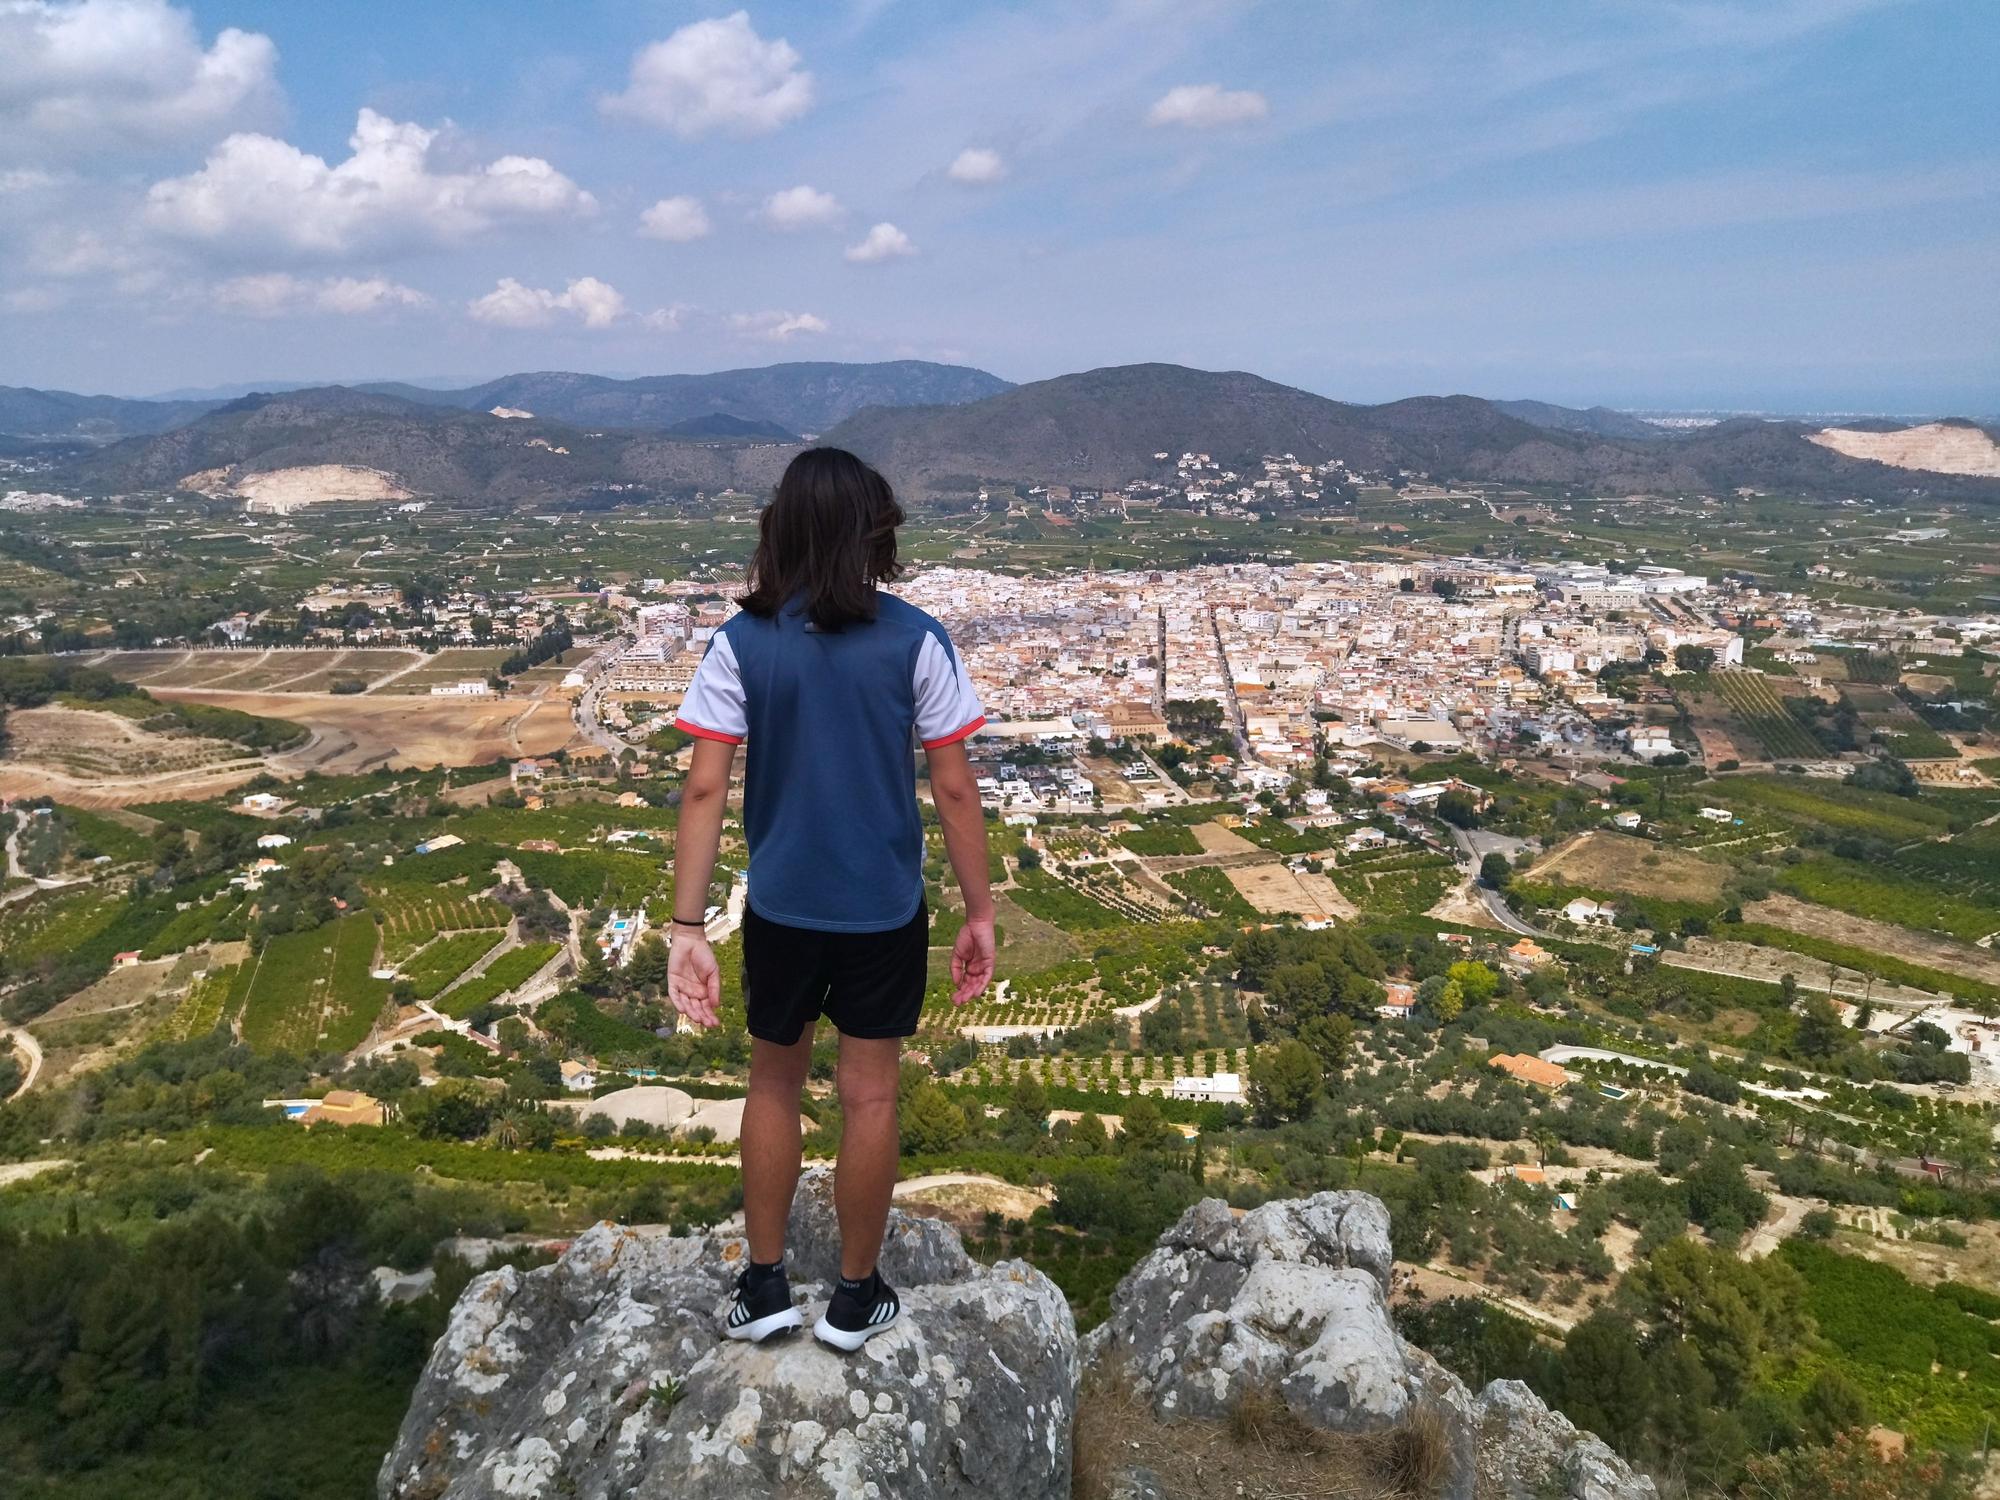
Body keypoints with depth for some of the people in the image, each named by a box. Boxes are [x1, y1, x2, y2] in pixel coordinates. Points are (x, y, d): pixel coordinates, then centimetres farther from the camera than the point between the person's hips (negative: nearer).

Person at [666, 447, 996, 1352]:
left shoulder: (741, 643, -8)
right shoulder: (915, 642, -10)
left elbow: (705, 788, -12)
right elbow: (954, 788, -10)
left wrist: (688, 927, -9)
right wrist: (979, 912, -1)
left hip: (781, 907, 1)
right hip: (885, 910, -1)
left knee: (775, 1083, 21)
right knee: (870, 1098, 13)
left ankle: (764, 1285, 30)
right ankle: (855, 1296, 28)